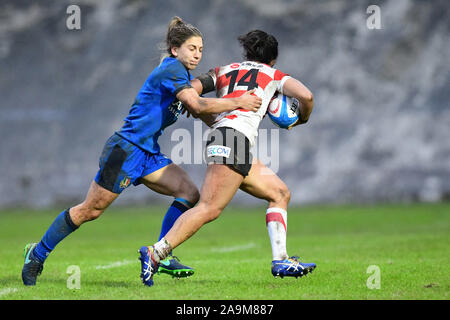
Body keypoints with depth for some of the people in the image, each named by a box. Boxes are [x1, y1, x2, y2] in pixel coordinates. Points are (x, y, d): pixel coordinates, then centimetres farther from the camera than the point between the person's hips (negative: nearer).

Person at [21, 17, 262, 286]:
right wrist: (238, 102, -23)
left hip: (149, 154, 9)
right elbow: (196, 105, -28)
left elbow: (199, 112, 20)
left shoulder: (184, 75, 12)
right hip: (125, 150, -9)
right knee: (90, 210, -3)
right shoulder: (171, 70, -17)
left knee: (190, 193, -6)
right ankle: (38, 253, 12)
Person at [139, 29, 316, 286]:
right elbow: (306, 96, 4)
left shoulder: (224, 71, 27)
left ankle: (281, 260, 6)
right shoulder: (274, 75, 18)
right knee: (210, 208, -18)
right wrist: (301, 119, 25)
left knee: (281, 194, 16)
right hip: (234, 140, -7)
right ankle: (154, 254, -28)